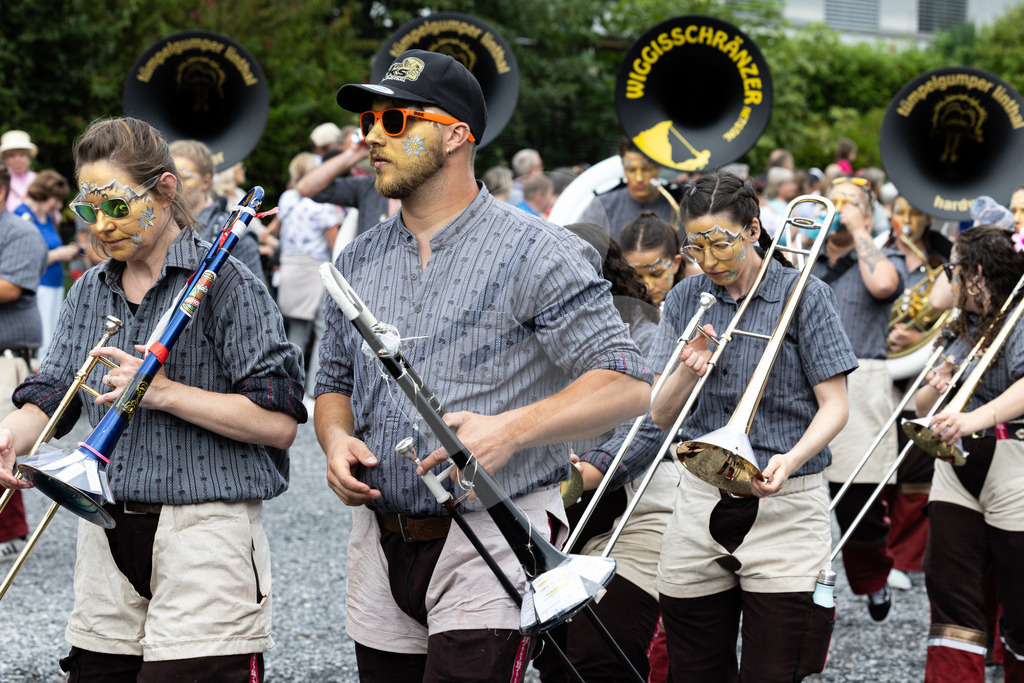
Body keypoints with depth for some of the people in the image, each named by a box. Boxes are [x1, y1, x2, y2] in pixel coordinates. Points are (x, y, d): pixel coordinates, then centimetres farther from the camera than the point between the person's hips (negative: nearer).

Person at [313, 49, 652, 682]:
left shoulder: (534, 253, -7)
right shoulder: (359, 261, 13)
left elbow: (627, 384, -12)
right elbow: (335, 383, 23)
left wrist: (510, 429, -24)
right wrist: (337, 439, 0)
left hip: (491, 548, -6)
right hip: (380, 550, 6)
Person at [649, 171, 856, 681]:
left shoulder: (804, 296, -2)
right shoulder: (685, 301, 8)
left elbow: (834, 404, -6)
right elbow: (660, 417, 6)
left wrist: (792, 459, -25)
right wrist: (687, 373, -16)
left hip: (784, 507, -4)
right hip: (700, 501, 4)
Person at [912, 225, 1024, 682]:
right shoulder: (966, 328, 17)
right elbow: (922, 406, 18)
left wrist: (976, 418, -45)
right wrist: (936, 390, -5)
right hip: (956, 470, 8)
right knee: (951, 593, 0)